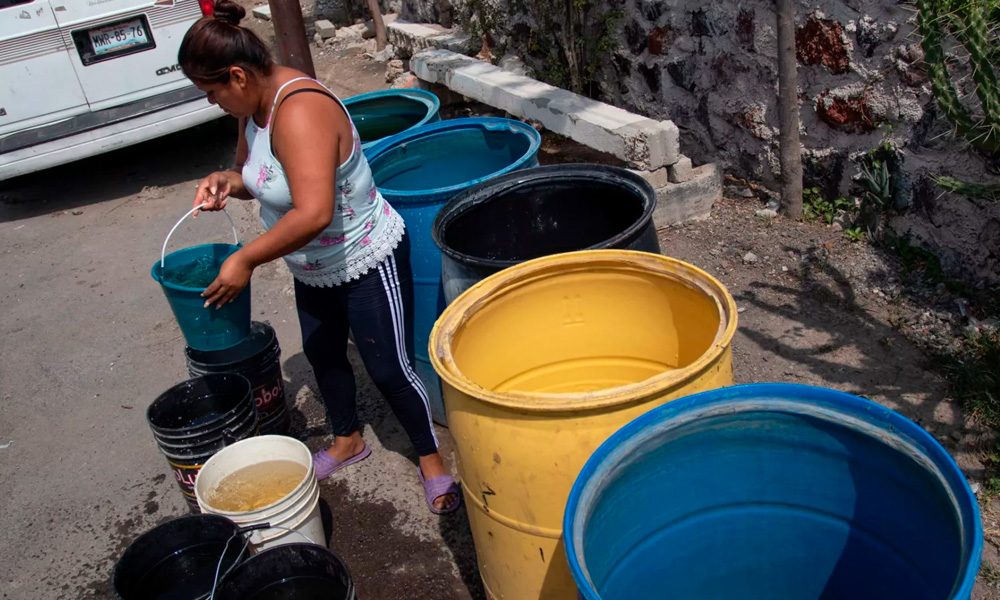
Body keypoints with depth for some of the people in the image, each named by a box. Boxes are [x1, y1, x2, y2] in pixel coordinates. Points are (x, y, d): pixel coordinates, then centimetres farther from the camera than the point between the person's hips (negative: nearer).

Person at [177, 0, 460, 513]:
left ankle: (431, 459, 23)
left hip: (367, 263, -10)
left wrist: (245, 261, -33)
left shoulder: (300, 112, -33)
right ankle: (347, 441, 46)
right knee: (322, 354, 23)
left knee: (389, 368, 1)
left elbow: (313, 213, -42)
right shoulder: (257, 106, -2)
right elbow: (256, 174, 13)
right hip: (313, 270, 10)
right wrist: (227, 181, -11)